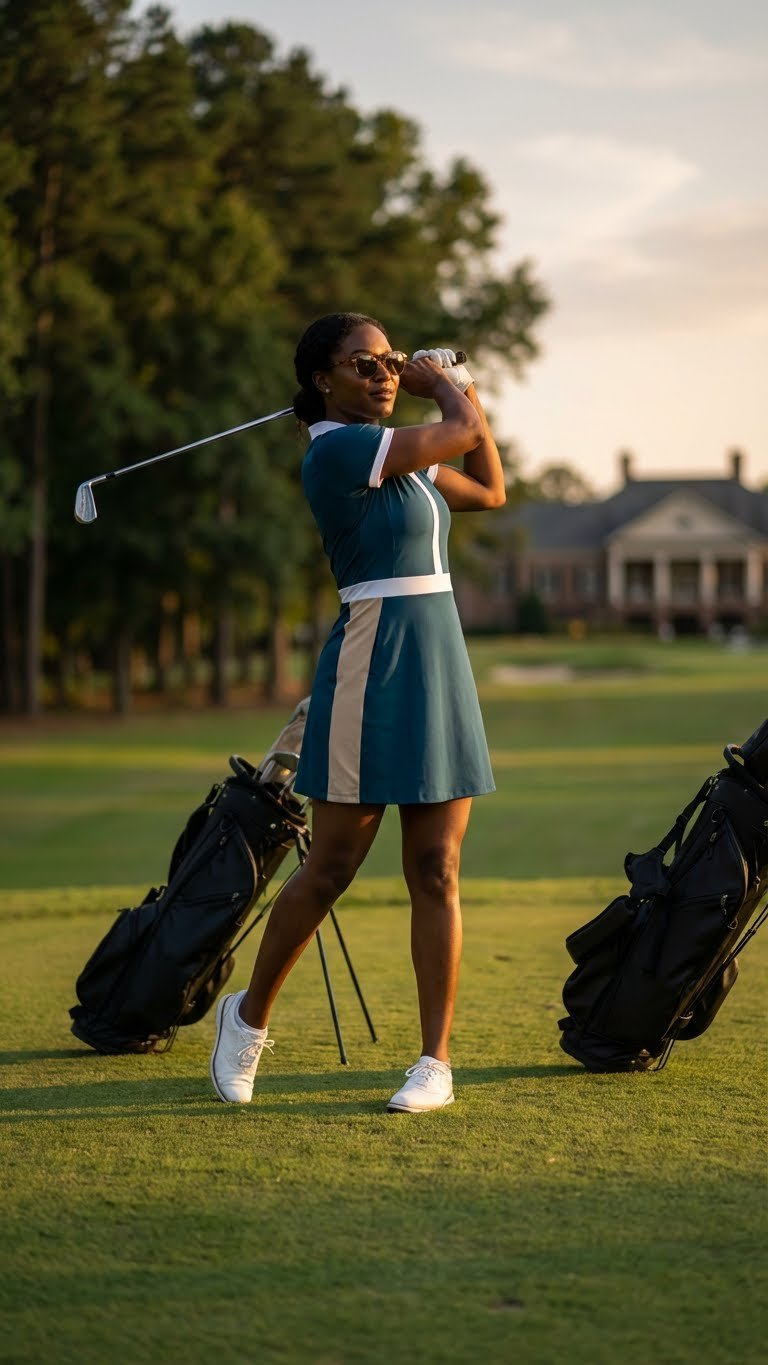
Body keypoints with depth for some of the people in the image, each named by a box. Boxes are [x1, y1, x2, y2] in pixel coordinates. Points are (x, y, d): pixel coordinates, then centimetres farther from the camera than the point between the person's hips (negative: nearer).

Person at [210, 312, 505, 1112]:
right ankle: (249, 1015, 23)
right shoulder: (337, 449, -12)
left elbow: (489, 489, 22)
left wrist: (459, 387, 18)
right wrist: (445, 387, 8)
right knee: (330, 869, 2)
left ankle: (436, 1061, 7)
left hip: (440, 662, 7)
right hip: (372, 662, -7)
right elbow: (461, 433, -13)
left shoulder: (400, 454, 15)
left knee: (436, 872, 3)